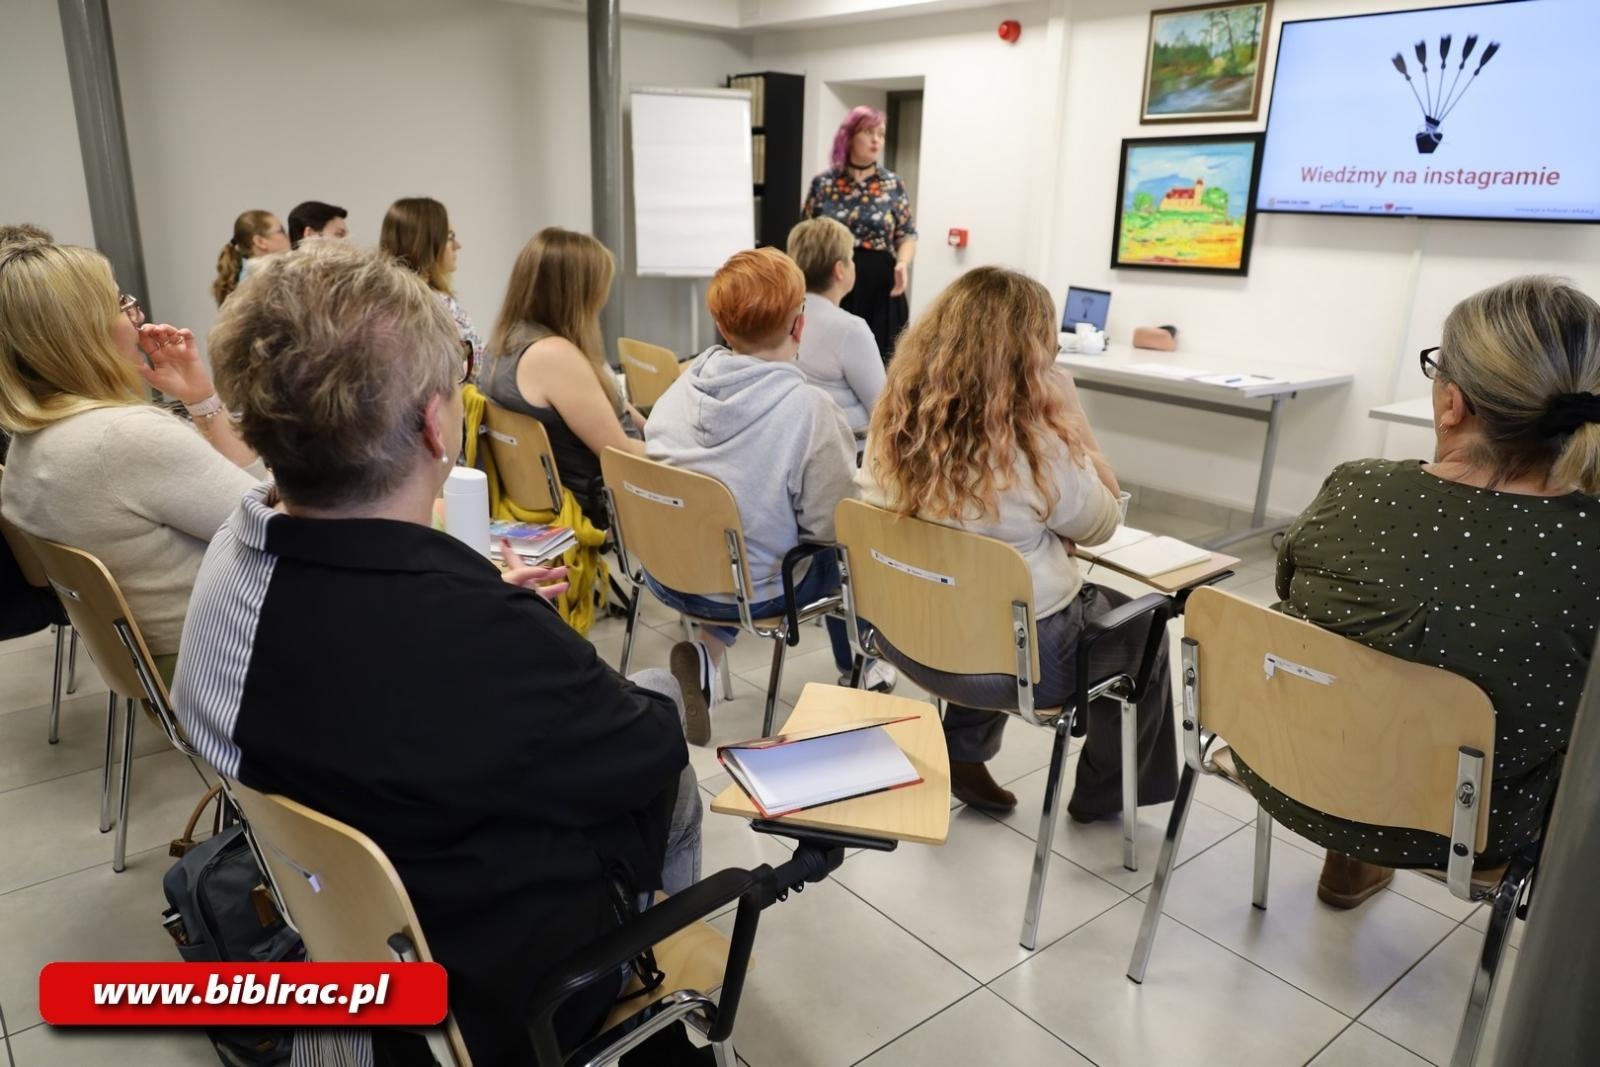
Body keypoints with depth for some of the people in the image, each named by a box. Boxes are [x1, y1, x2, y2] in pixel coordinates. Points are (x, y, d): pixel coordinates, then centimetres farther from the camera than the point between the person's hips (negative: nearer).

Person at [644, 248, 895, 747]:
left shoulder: (685, 383, -5)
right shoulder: (809, 408, -21)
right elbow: (829, 524, -15)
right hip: (747, 593, -4)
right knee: (836, 552, 21)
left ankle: (708, 651, 11)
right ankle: (857, 671, 38)